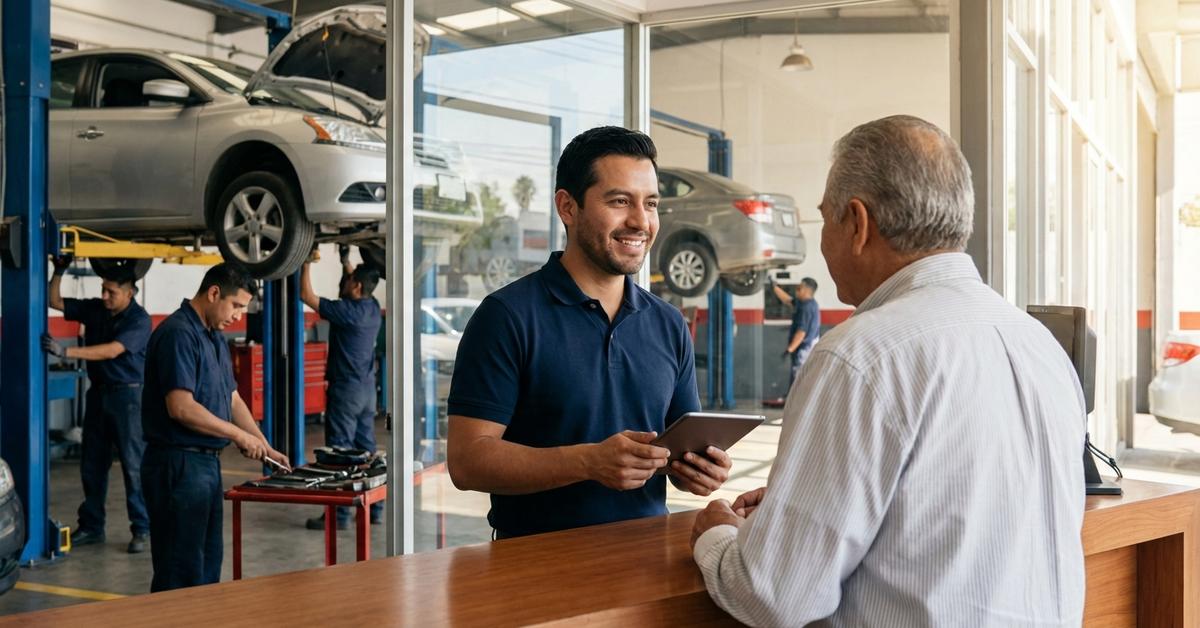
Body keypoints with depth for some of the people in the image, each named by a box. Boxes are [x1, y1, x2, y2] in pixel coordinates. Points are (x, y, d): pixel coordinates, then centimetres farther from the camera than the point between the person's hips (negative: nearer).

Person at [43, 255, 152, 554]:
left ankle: (141, 530, 1)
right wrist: (58, 273, -4)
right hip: (98, 392, 6)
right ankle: (91, 526, 20)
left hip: (127, 394, -6)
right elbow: (54, 302, 12)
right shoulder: (94, 309, 6)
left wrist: (65, 352, -29)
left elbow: (112, 350, -24)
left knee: (133, 464, -6)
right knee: (91, 463, 10)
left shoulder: (139, 320, -13)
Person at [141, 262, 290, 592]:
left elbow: (232, 399, 20)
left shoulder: (215, 338, 14)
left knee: (208, 563, 17)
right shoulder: (178, 334, -17)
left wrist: (264, 447, 11)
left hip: (207, 462, 10)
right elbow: (181, 408, -25)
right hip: (179, 464, -10)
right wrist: (239, 435, -16)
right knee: (181, 571, -3)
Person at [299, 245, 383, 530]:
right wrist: (345, 259, 31)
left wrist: (307, 264, -1)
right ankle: (374, 508, 17)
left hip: (345, 388, -8)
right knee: (366, 448, 12)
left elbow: (306, 295, -11)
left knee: (340, 449, -4)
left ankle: (339, 513, -2)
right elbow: (358, 281, 29)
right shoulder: (372, 308, 7)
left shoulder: (347, 311, -16)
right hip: (367, 387, 8)